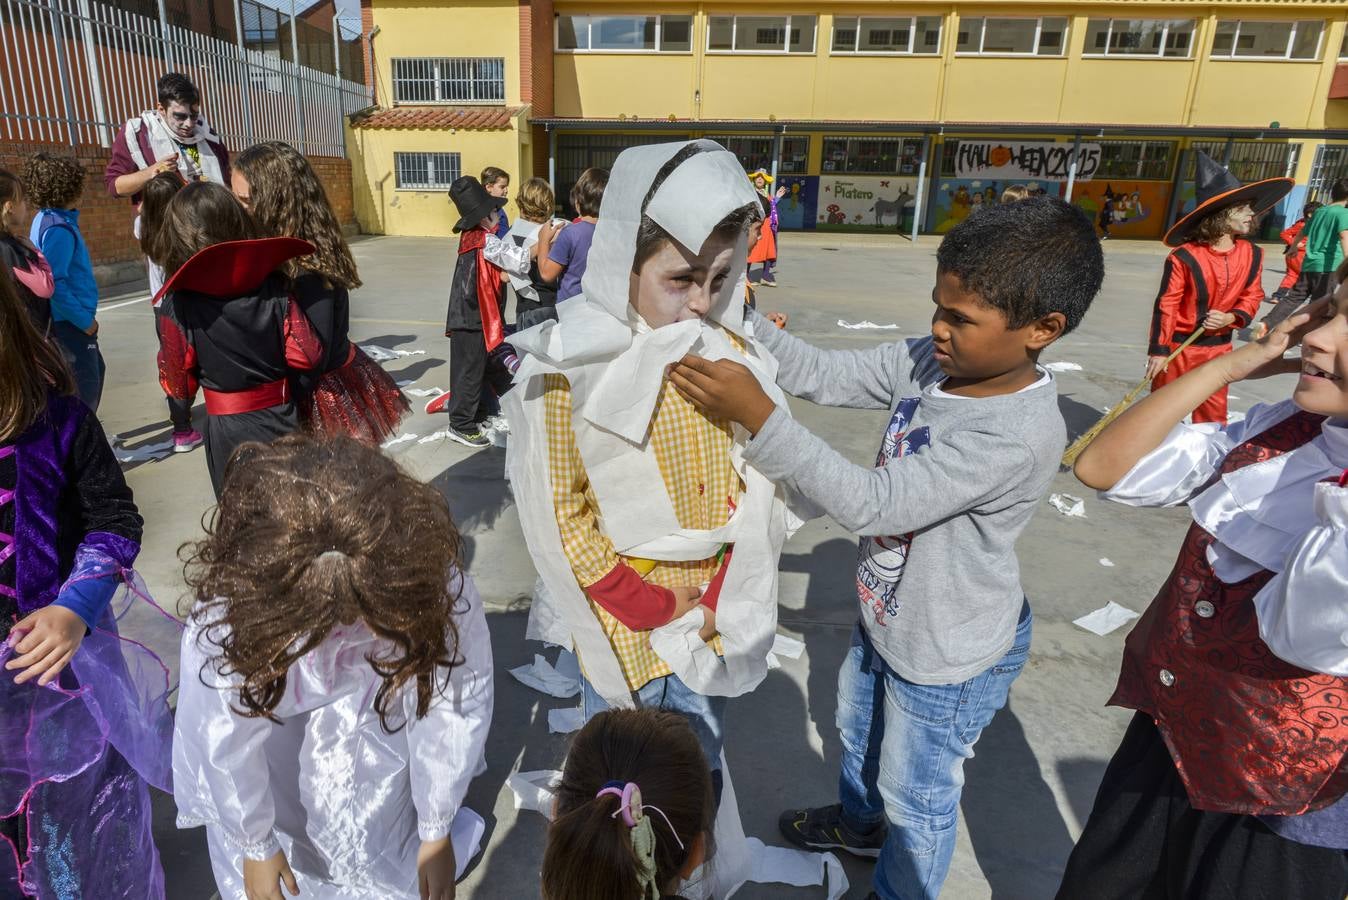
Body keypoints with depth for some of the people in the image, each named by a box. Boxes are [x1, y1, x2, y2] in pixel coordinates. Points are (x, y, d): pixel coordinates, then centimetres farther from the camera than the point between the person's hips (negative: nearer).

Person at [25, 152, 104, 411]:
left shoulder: (48, 219, 9)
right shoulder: (59, 228, -21)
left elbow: (53, 277, 14)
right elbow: (54, 284, -26)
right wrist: (85, 320, -18)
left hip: (70, 321, 10)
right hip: (70, 323, -10)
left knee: (95, 372, 22)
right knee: (84, 386, -3)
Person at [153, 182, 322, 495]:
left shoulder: (178, 304, -11)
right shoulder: (274, 286, -8)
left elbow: (178, 386, -7)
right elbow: (307, 356, -9)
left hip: (228, 431, -2)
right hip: (282, 420, 2)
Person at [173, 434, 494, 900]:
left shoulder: (433, 582, -38)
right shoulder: (229, 608, -38)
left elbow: (448, 711, -22)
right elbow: (226, 740, -21)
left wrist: (436, 832, -8)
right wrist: (254, 845, -4)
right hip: (271, 707, 0)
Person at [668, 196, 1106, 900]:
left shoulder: (1019, 436, -36)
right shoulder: (934, 361, -13)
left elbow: (867, 502, -38)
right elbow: (824, 375, -11)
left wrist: (756, 414, -42)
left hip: (946, 657, -8)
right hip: (884, 615, 8)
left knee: (914, 797, 19)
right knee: (857, 730, 34)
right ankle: (857, 823, 64)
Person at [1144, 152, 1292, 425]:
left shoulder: (1252, 254, 0)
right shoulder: (1184, 257, -18)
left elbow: (1252, 297, 7)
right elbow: (1166, 305, -16)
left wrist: (1230, 318, -14)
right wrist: (1158, 350, -16)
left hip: (1219, 347, 5)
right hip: (1178, 345, -5)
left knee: (1213, 415, 14)